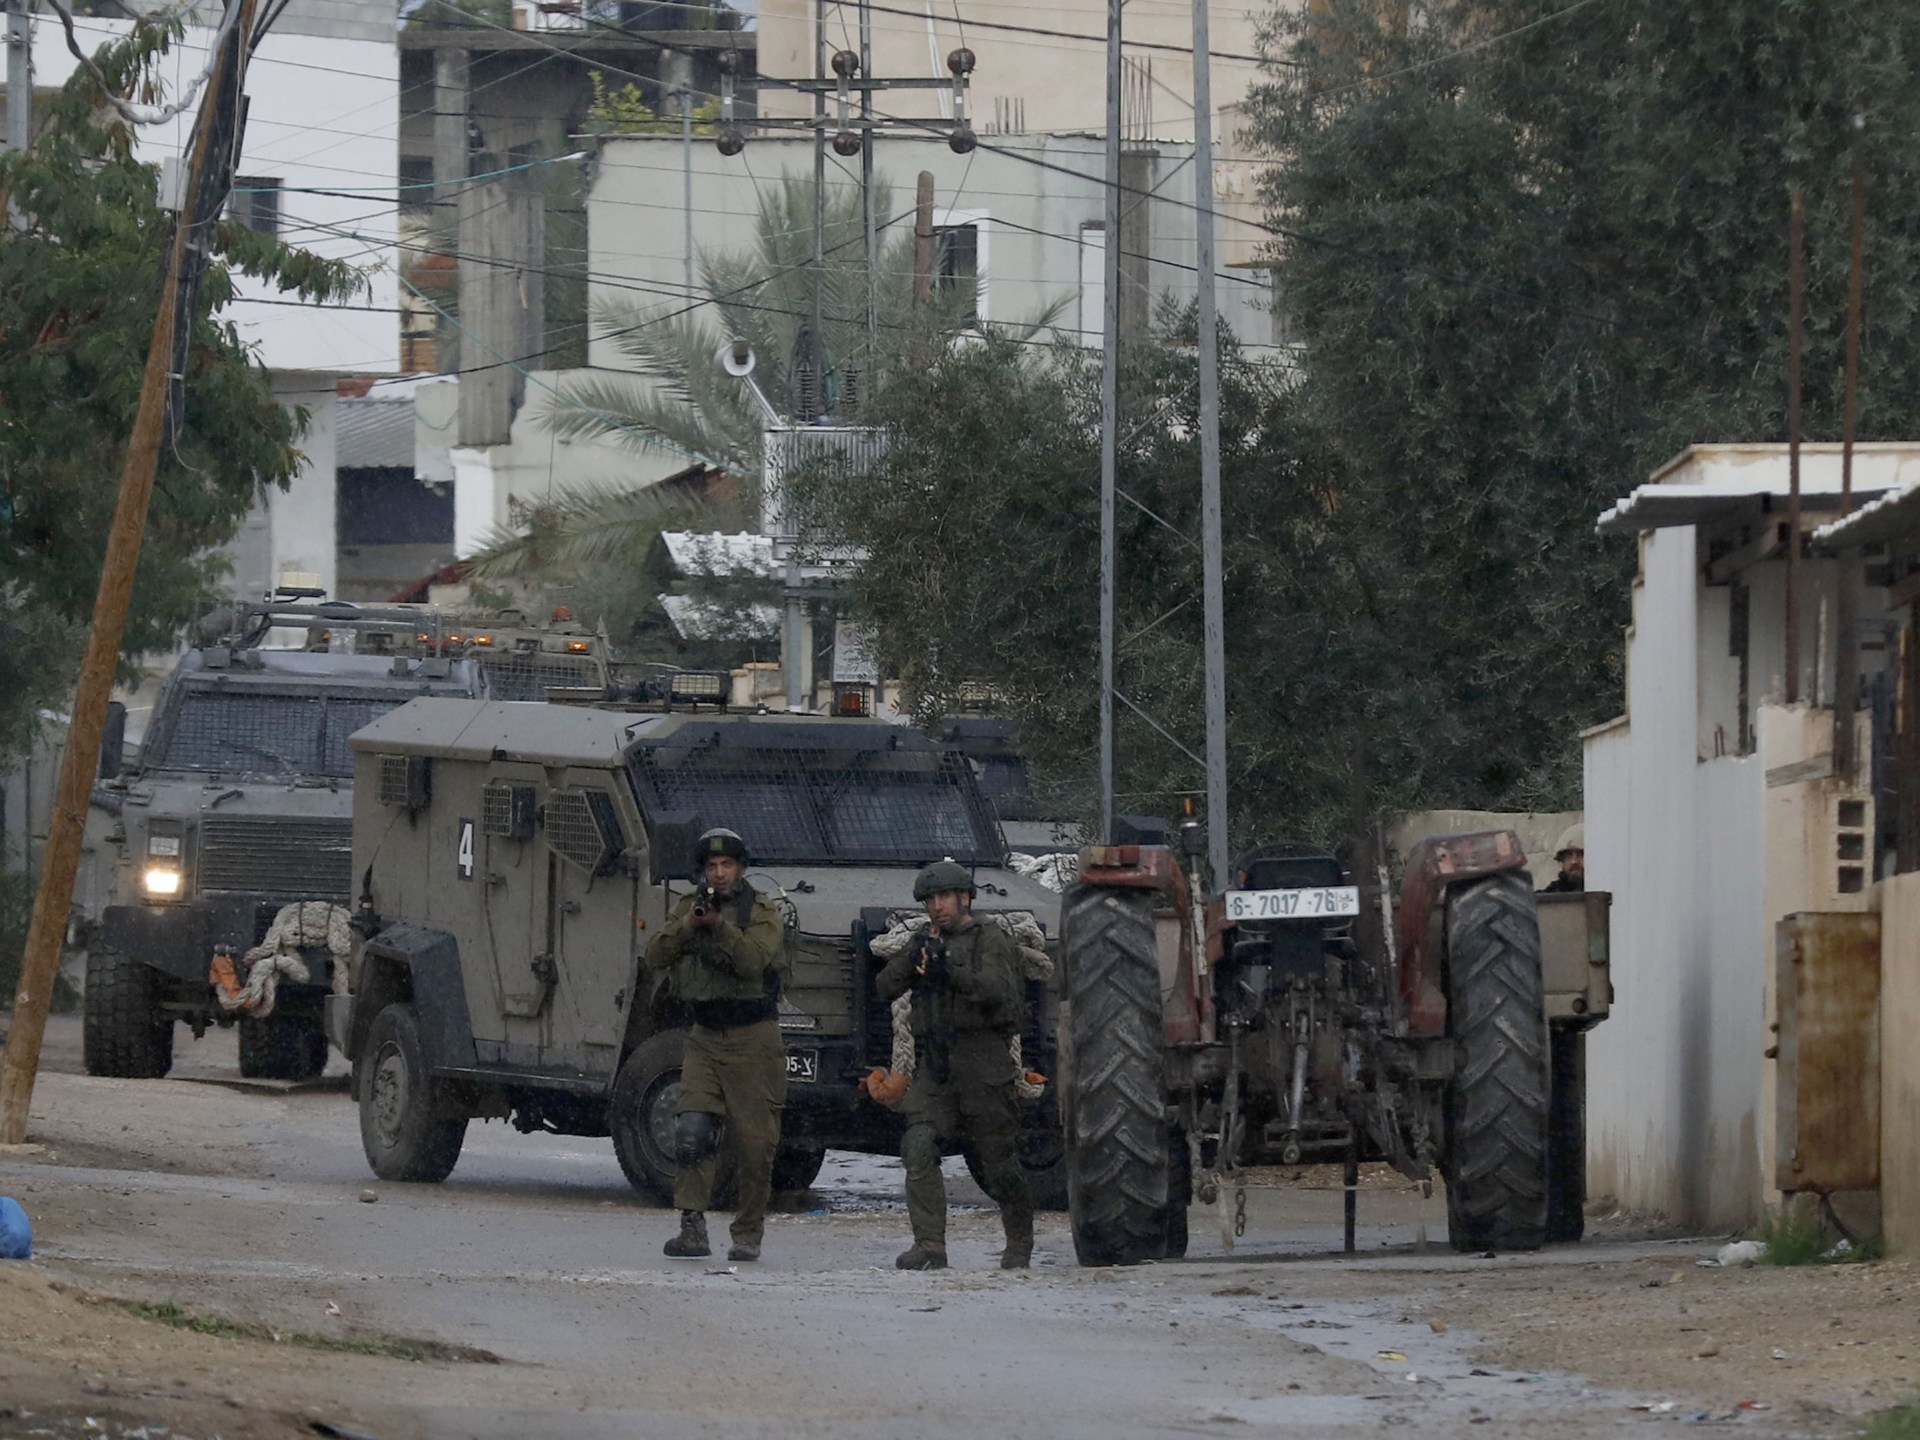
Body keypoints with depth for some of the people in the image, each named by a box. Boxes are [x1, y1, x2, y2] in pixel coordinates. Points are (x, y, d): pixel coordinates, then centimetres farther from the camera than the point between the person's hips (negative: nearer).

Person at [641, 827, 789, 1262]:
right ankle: (692, 1229, -15)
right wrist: (689, 924, -17)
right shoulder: (686, 910, 10)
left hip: (752, 1042, -3)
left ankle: (748, 1235, 10)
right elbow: (655, 958, -2)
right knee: (691, 1131, -14)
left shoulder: (762, 915, -2)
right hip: (705, 1039, 3)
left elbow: (753, 962, -19)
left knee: (755, 1144, -1)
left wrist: (719, 925, -31)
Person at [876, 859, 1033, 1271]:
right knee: (918, 1148, -14)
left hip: (982, 1062, -4)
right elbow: (885, 988, 8)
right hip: (934, 1064, 4)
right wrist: (912, 959, -9)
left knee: (999, 1160, 3)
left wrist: (952, 972, -29)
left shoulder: (991, 941, 2)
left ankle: (1020, 1243, 22)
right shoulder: (928, 942, 18)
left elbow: (998, 989, -16)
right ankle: (929, 1245, -15)